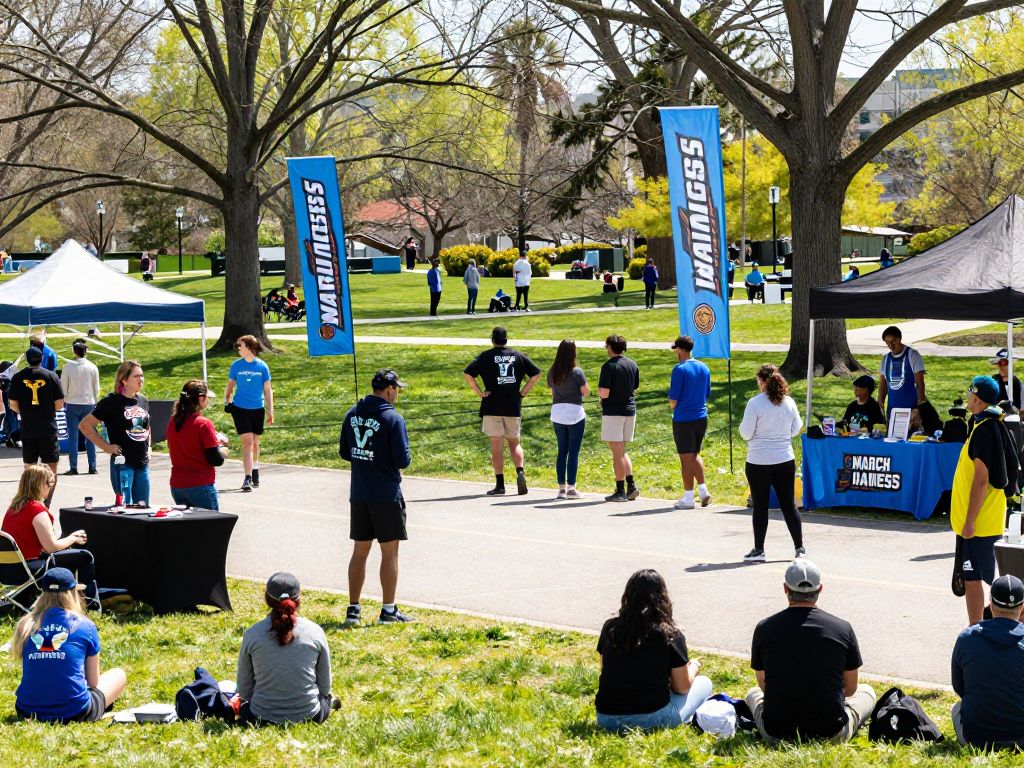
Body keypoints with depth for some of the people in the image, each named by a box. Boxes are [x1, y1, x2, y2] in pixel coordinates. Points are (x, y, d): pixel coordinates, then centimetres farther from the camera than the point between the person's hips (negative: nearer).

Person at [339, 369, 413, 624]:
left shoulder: (353, 414, 4)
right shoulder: (393, 418, -15)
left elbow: (344, 452, 10)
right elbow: (403, 460, -17)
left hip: (358, 494, 6)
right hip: (386, 494, -6)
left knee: (360, 551, 13)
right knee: (389, 553, 4)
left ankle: (353, 608, 16)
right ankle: (388, 610, 7)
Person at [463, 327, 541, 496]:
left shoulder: (485, 356, -2)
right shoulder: (518, 355, 7)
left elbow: (468, 374, -14)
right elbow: (536, 374, 5)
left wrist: (479, 392, -7)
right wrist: (523, 392, 6)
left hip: (492, 407, -2)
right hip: (514, 406, 2)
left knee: (497, 446, 0)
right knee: (514, 442, 14)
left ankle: (500, 485, -1)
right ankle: (520, 472, -9)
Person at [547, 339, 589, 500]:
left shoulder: (552, 371, 2)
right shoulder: (576, 372, -13)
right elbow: (586, 392, -8)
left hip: (557, 412, 5)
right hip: (575, 413, -5)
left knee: (562, 451, 11)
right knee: (574, 452, 1)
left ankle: (561, 487, 10)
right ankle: (571, 488, -1)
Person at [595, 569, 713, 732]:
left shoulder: (610, 627, 2)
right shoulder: (670, 635, -8)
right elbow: (682, 688, 1)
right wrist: (694, 666, 23)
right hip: (651, 720, -4)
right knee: (704, 683, 20)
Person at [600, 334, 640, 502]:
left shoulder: (609, 366, -14)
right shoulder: (632, 365, 8)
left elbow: (604, 393, -19)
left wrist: (599, 389, 2)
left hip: (613, 411, -7)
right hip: (630, 410, 7)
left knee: (617, 452, -2)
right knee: (622, 451, 17)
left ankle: (620, 491, -1)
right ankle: (631, 485, 6)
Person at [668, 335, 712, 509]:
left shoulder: (680, 370, -14)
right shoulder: (704, 368, 7)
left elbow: (673, 401, -14)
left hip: (683, 420, -6)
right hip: (702, 418, 6)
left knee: (686, 458, 1)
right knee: (695, 455, 19)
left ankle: (688, 498, 6)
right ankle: (703, 491, 9)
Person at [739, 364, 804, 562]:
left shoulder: (755, 403, -14)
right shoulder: (789, 402, -1)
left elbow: (746, 433, -12)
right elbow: (796, 429, 9)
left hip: (759, 462, -4)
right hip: (785, 460, 4)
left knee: (760, 506, 4)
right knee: (789, 504, 11)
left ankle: (758, 550, 7)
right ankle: (799, 547, 13)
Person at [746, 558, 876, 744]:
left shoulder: (764, 628, -5)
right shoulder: (843, 628, -6)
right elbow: (850, 689, 7)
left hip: (777, 735, 0)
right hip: (831, 735, 0)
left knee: (753, 693, 35)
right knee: (867, 691, 29)